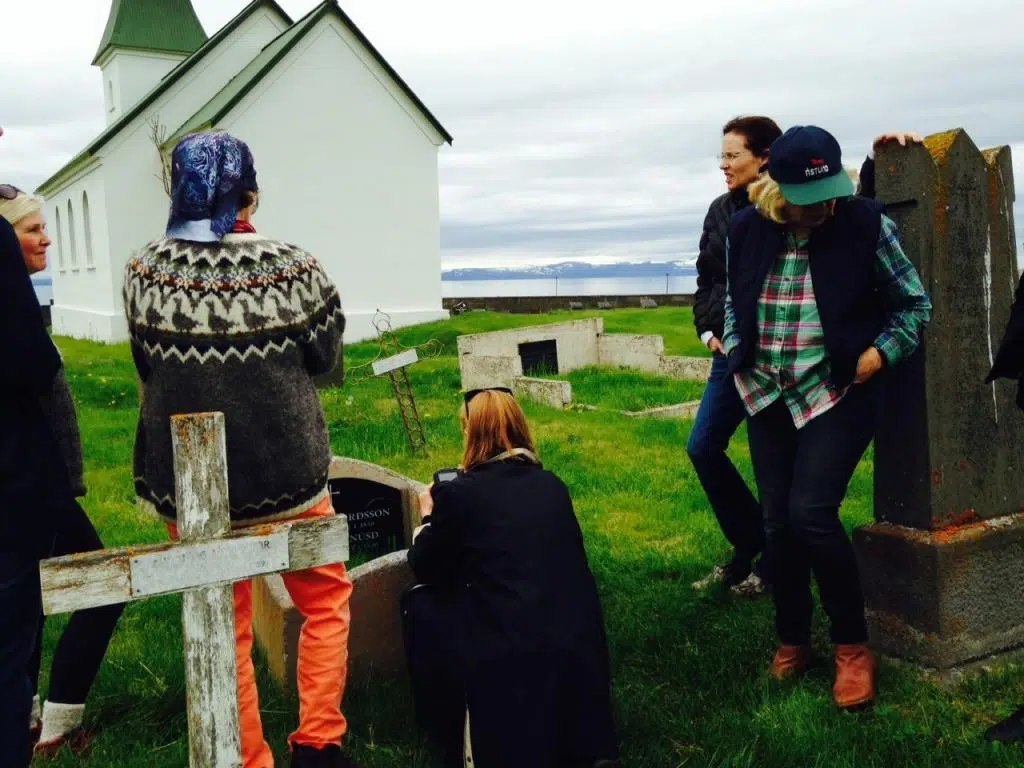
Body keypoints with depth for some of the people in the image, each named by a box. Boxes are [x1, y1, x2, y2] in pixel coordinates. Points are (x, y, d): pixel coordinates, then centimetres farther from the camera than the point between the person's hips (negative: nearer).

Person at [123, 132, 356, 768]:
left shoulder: (145, 271, -7)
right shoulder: (295, 268, -13)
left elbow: (147, 367, 5)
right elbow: (325, 359, 0)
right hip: (285, 473, -2)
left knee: (226, 628, 18)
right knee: (326, 600, 21)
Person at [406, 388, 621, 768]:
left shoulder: (457, 493, -5)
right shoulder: (553, 486, 10)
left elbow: (425, 570, 9)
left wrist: (429, 517, 28)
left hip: (508, 659, -5)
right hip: (578, 648, 5)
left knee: (420, 606, 16)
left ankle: (461, 732, 17)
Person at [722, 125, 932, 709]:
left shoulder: (866, 224, -9)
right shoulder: (748, 230, -1)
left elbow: (915, 304, 1)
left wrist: (880, 353, -11)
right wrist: (736, 351, 6)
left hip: (839, 394, -4)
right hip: (769, 396, 4)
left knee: (811, 514, -16)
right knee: (778, 522, 7)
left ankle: (854, 648, 6)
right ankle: (793, 642, 27)